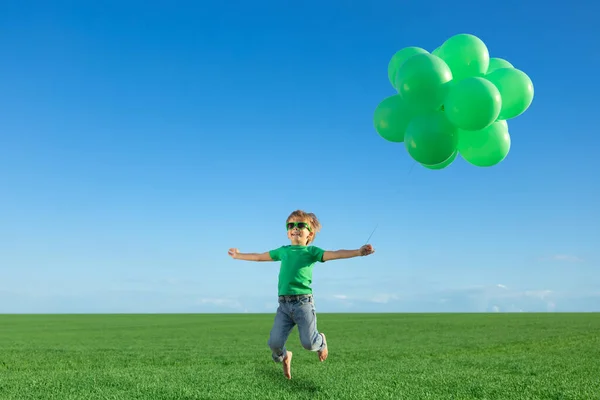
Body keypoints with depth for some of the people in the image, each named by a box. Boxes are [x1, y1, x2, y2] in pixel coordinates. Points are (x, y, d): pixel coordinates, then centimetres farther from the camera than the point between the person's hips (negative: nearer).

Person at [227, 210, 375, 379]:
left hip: (303, 303, -3)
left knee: (308, 343, -10)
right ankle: (285, 357, 30)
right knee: (274, 342, -7)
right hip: (284, 304, 4)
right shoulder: (283, 251, 17)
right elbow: (259, 256, 31)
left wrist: (358, 252, -28)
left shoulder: (311, 251, 3)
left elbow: (334, 254, -13)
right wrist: (239, 255, 41)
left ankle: (321, 340, 30)